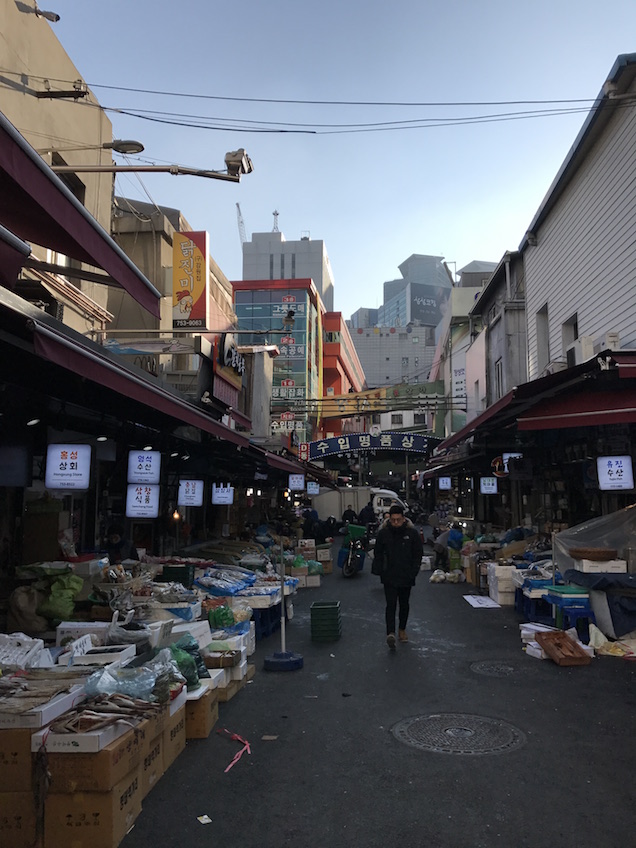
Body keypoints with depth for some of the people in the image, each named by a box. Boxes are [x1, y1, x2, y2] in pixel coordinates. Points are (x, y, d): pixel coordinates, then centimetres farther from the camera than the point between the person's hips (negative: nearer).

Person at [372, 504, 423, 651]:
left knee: (404, 604, 15)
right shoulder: (383, 533, -4)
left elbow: (417, 554, 1)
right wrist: (379, 571, -4)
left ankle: (402, 629, 32)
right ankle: (390, 633, -19)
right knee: (391, 604, -11)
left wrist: (413, 572, -8)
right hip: (389, 576, -1)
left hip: (406, 576, 1)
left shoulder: (412, 533, -5)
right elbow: (378, 554, 5)